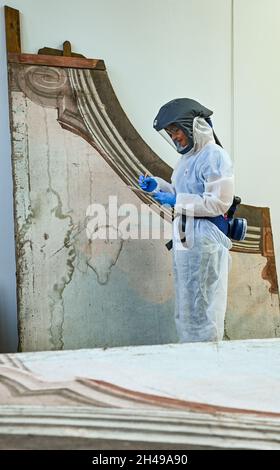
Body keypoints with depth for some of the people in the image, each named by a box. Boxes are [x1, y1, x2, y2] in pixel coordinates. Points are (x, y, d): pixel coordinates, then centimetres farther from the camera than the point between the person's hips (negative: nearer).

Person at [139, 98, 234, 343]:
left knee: (202, 304, 1)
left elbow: (219, 203, -19)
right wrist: (157, 186, 6)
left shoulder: (215, 156, -12)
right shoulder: (187, 157, 16)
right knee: (186, 303, 17)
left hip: (205, 240, -9)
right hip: (184, 238, 9)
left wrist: (177, 201, -16)